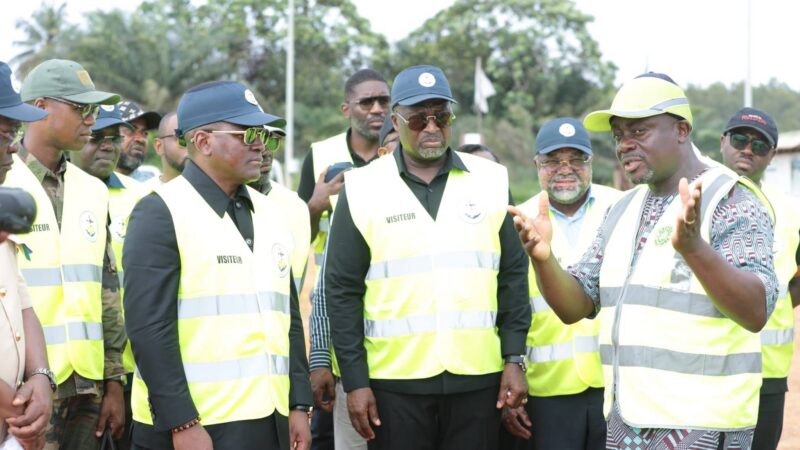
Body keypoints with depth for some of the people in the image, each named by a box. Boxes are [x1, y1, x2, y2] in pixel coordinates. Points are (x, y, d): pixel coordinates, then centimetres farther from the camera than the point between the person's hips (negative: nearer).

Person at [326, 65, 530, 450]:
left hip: (478, 376, 2)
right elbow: (342, 291, 1)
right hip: (394, 379, -1)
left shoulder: (491, 181, 7)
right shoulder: (363, 189, 2)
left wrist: (515, 359, 3)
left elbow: (513, 275, 10)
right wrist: (354, 381, -3)